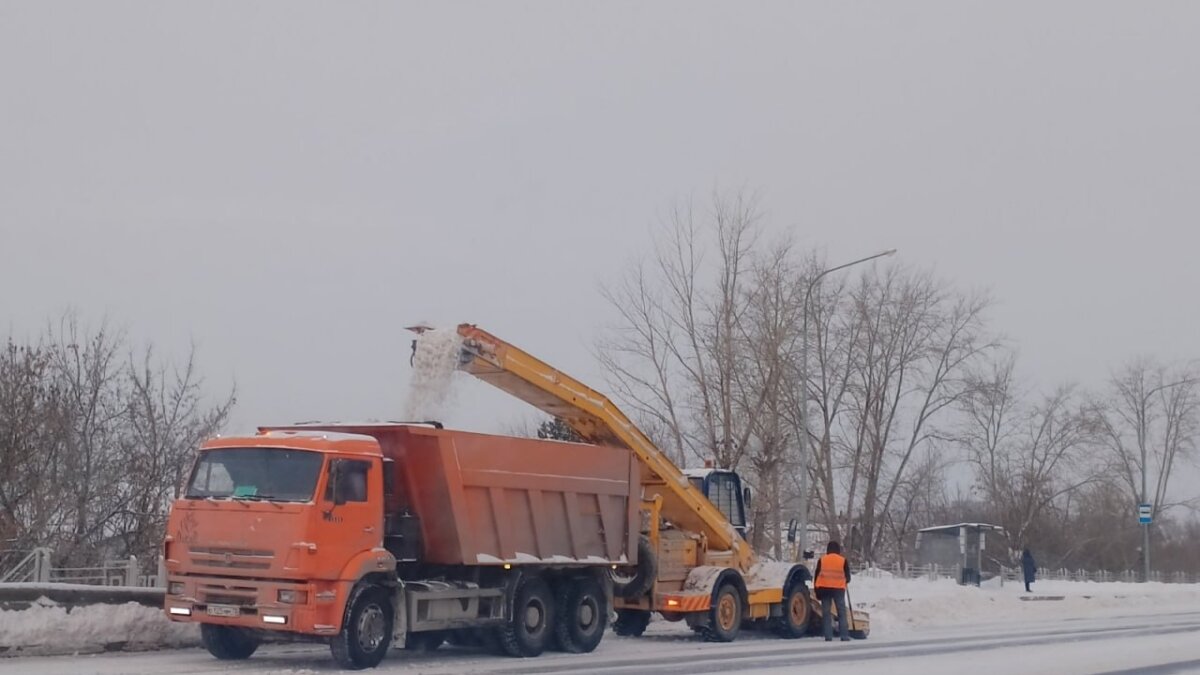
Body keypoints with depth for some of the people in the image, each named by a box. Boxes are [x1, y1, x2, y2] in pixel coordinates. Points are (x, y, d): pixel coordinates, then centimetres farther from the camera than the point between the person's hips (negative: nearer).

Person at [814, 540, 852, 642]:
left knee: (826, 613, 4)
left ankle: (828, 636, -1)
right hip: (839, 589, -1)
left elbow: (817, 576, 3)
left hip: (824, 588, 1)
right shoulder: (843, 561, 0)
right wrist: (844, 581, 29)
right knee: (842, 612, 4)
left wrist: (817, 591, 7)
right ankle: (844, 635, -2)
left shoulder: (822, 560, 4)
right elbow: (848, 577, 6)